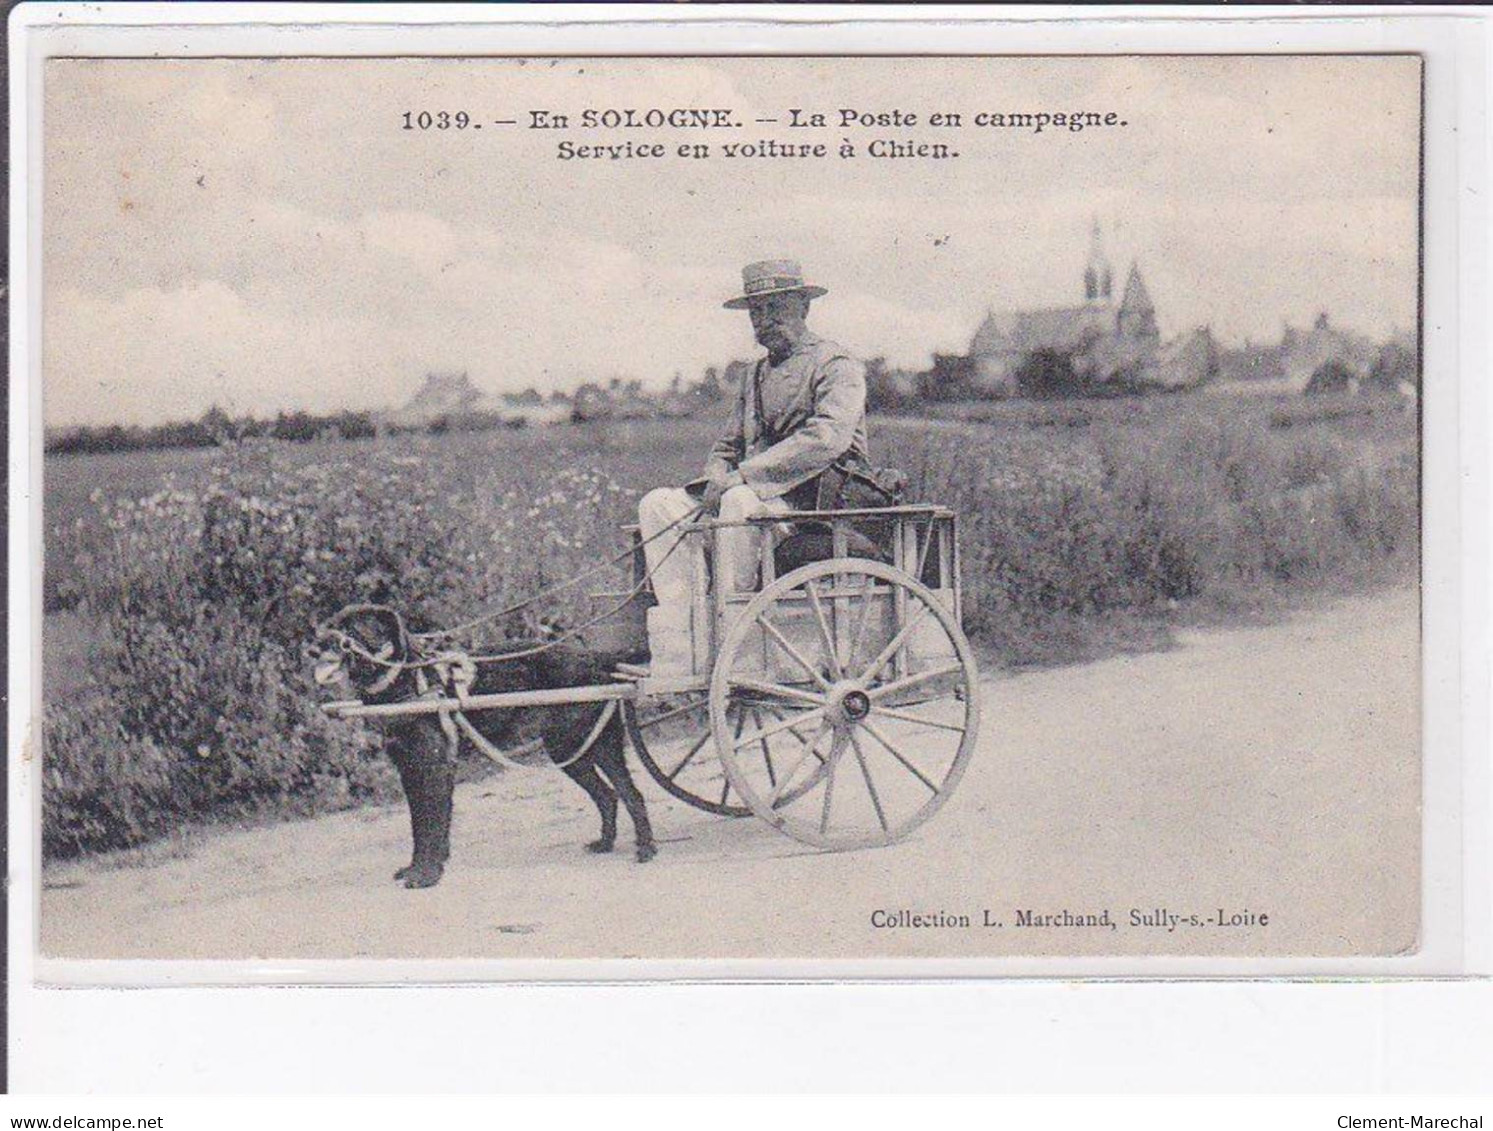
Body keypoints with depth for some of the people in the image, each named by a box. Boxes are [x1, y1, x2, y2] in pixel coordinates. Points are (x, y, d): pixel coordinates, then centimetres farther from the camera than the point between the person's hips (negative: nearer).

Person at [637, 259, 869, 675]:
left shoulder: (836, 366, -4)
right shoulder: (757, 375, 22)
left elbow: (826, 440, -21)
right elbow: (728, 446, 23)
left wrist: (742, 475, -22)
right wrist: (716, 478, -3)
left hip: (816, 498, -8)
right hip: (754, 491, 8)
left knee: (740, 503, -37)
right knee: (657, 504, -8)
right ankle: (673, 656, -20)